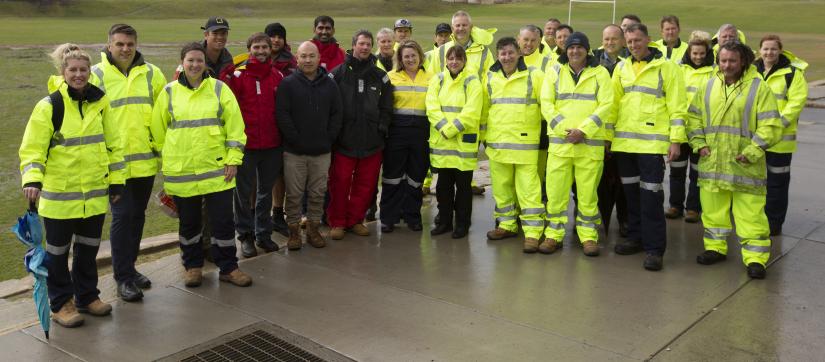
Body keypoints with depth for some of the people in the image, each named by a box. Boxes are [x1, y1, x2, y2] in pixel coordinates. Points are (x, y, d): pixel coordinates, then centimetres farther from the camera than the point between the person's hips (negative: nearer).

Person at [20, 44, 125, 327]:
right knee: (58, 252, 9)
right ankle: (61, 304, 23)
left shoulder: (100, 102, 3)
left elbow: (114, 144, 8)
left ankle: (87, 296, 33)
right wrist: (32, 179, -24)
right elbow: (32, 148, -10)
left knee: (89, 248, 17)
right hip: (58, 195, -4)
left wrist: (116, 181, 7)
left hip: (95, 193, 4)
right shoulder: (49, 106, -10)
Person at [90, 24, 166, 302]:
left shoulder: (151, 74, 5)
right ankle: (124, 278, 7)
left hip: (145, 159, 4)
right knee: (122, 216, -4)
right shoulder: (96, 75, -3)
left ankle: (129, 267, 29)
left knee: (137, 215, 14)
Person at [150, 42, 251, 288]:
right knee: (188, 222, 12)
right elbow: (158, 129, 11)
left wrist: (233, 159, -6)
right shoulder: (169, 92, 4)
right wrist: (165, 157, 9)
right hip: (181, 171, 1)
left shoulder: (219, 89, 1)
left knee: (223, 221, 3)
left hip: (216, 169, -1)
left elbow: (235, 126, -1)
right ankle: (193, 266, 28)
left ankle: (228, 267, 17)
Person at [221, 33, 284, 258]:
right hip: (246, 143, -3)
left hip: (272, 144, 4)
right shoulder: (238, 75, -5)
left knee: (266, 191, 15)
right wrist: (227, 76, -26)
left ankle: (263, 233, 28)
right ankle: (245, 235, 20)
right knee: (244, 191, 6)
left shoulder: (278, 76, 6)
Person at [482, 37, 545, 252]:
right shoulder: (489, 77, 11)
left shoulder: (534, 76, -1)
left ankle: (533, 232, -3)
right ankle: (507, 224, 26)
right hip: (497, 143, 4)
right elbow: (483, 109, 19)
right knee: (501, 187, 11)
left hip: (525, 142, -4)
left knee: (528, 189, -7)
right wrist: (483, 135, 16)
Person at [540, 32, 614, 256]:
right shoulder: (555, 72, 10)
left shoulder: (600, 73, 5)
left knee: (588, 192, 2)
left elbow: (606, 105, -3)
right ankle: (554, 235, 13)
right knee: (555, 191, 0)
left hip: (590, 142, -1)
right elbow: (546, 103, 2)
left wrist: (583, 130, -13)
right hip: (559, 140, 1)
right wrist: (563, 128, -10)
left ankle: (588, 236, 15)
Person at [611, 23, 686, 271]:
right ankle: (636, 237, 26)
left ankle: (654, 248, 1)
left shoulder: (666, 67, -2)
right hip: (624, 141, 5)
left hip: (652, 142, -5)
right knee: (631, 193, 13)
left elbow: (677, 107, -5)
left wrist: (676, 140, -10)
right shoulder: (622, 67, 12)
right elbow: (613, 102, 14)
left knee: (650, 196, -6)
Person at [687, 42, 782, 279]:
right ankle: (715, 248, 28)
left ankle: (755, 258, 6)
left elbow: (770, 126, -6)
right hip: (712, 162, 4)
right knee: (713, 208, 12)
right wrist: (699, 144, 2)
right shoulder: (708, 86, 10)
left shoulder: (759, 88, -3)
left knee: (750, 213, -3)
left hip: (745, 165, -4)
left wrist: (752, 152, -13)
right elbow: (694, 117, 15)